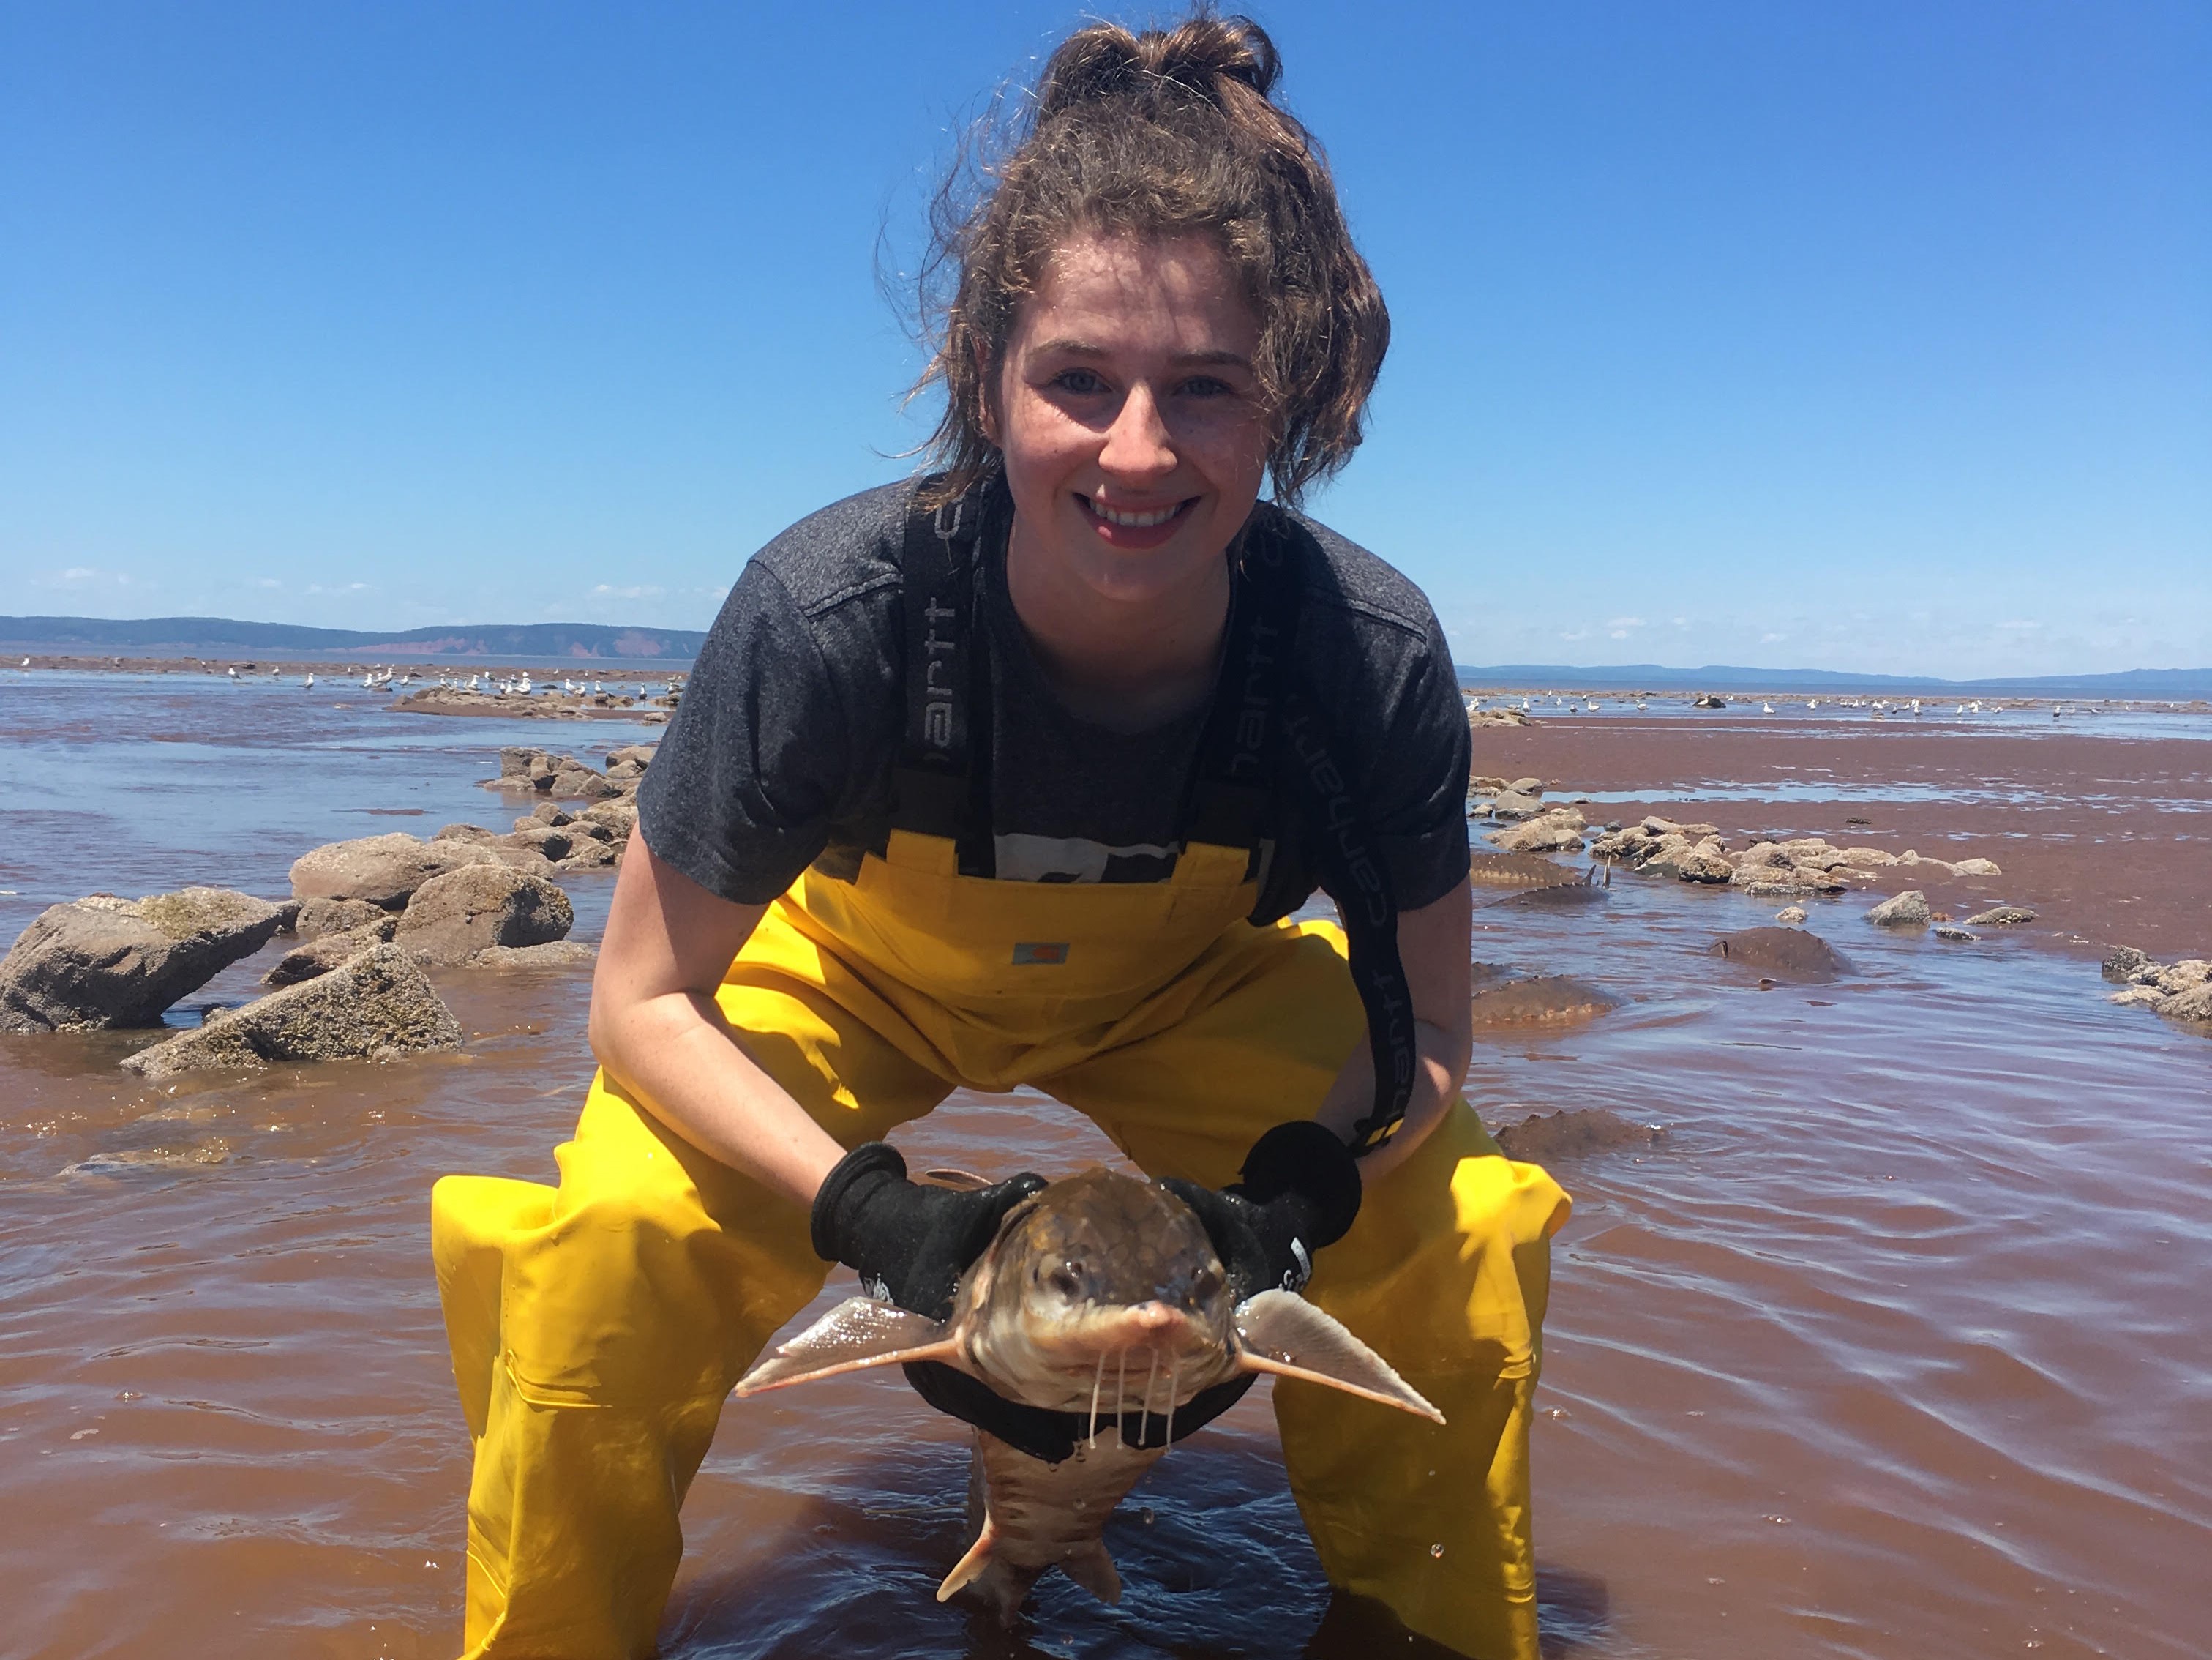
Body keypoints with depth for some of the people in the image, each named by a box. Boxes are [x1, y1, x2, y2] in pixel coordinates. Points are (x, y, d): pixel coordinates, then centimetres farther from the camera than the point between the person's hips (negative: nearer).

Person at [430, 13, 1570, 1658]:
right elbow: (648, 1000, -24)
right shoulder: (830, 607, -36)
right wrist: (870, 1213, -38)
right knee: (609, 1252, -23)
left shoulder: (1373, 655, -32)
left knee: (1457, 1245, -16)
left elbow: (1423, 1033, -16)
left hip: (1189, 989, 2)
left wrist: (1289, 1202, -35)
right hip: (852, 963, -1)